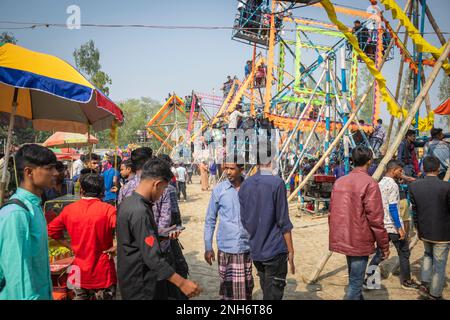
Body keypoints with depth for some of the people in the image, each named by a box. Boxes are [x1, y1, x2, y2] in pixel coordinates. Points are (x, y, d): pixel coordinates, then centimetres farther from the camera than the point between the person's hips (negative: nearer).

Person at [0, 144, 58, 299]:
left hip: (41, 293, 8)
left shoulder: (34, 206, 3)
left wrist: (46, 293, 13)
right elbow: (17, 271, -25)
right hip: (26, 294, -8)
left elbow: (38, 256, 8)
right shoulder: (16, 213, -24)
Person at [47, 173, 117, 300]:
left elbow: (51, 230, 9)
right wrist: (115, 248, -14)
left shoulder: (69, 209, -4)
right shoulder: (108, 210, -18)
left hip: (79, 273, 4)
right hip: (103, 275, -3)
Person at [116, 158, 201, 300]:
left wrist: (154, 234, 25)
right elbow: (152, 258, -28)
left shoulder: (127, 202, 3)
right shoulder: (140, 211, -27)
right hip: (140, 285, -9)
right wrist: (182, 282, -26)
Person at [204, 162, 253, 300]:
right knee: (227, 286, 3)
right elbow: (210, 220, 2)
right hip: (226, 248, -1)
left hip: (247, 247, 1)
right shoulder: (219, 190, -4)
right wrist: (208, 247, 0)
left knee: (246, 287, 11)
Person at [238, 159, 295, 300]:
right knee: (273, 294, 6)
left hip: (254, 250, 6)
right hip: (275, 249, -6)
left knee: (266, 290, 22)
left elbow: (243, 219, 8)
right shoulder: (276, 183, -14)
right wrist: (290, 251, -4)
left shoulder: (245, 185, 2)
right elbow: (283, 222, -13)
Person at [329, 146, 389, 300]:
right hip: (360, 241, -7)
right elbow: (375, 219, -17)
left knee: (354, 278, 25)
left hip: (342, 239, 7)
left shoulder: (339, 182, 5)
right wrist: (384, 245, -6)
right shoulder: (369, 183, -15)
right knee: (355, 283, 3)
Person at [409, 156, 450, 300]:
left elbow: (414, 211, 0)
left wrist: (418, 230, 13)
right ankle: (434, 295, 22)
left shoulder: (414, 186, -8)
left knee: (428, 255, 29)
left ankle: (425, 284, 21)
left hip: (425, 231, 4)